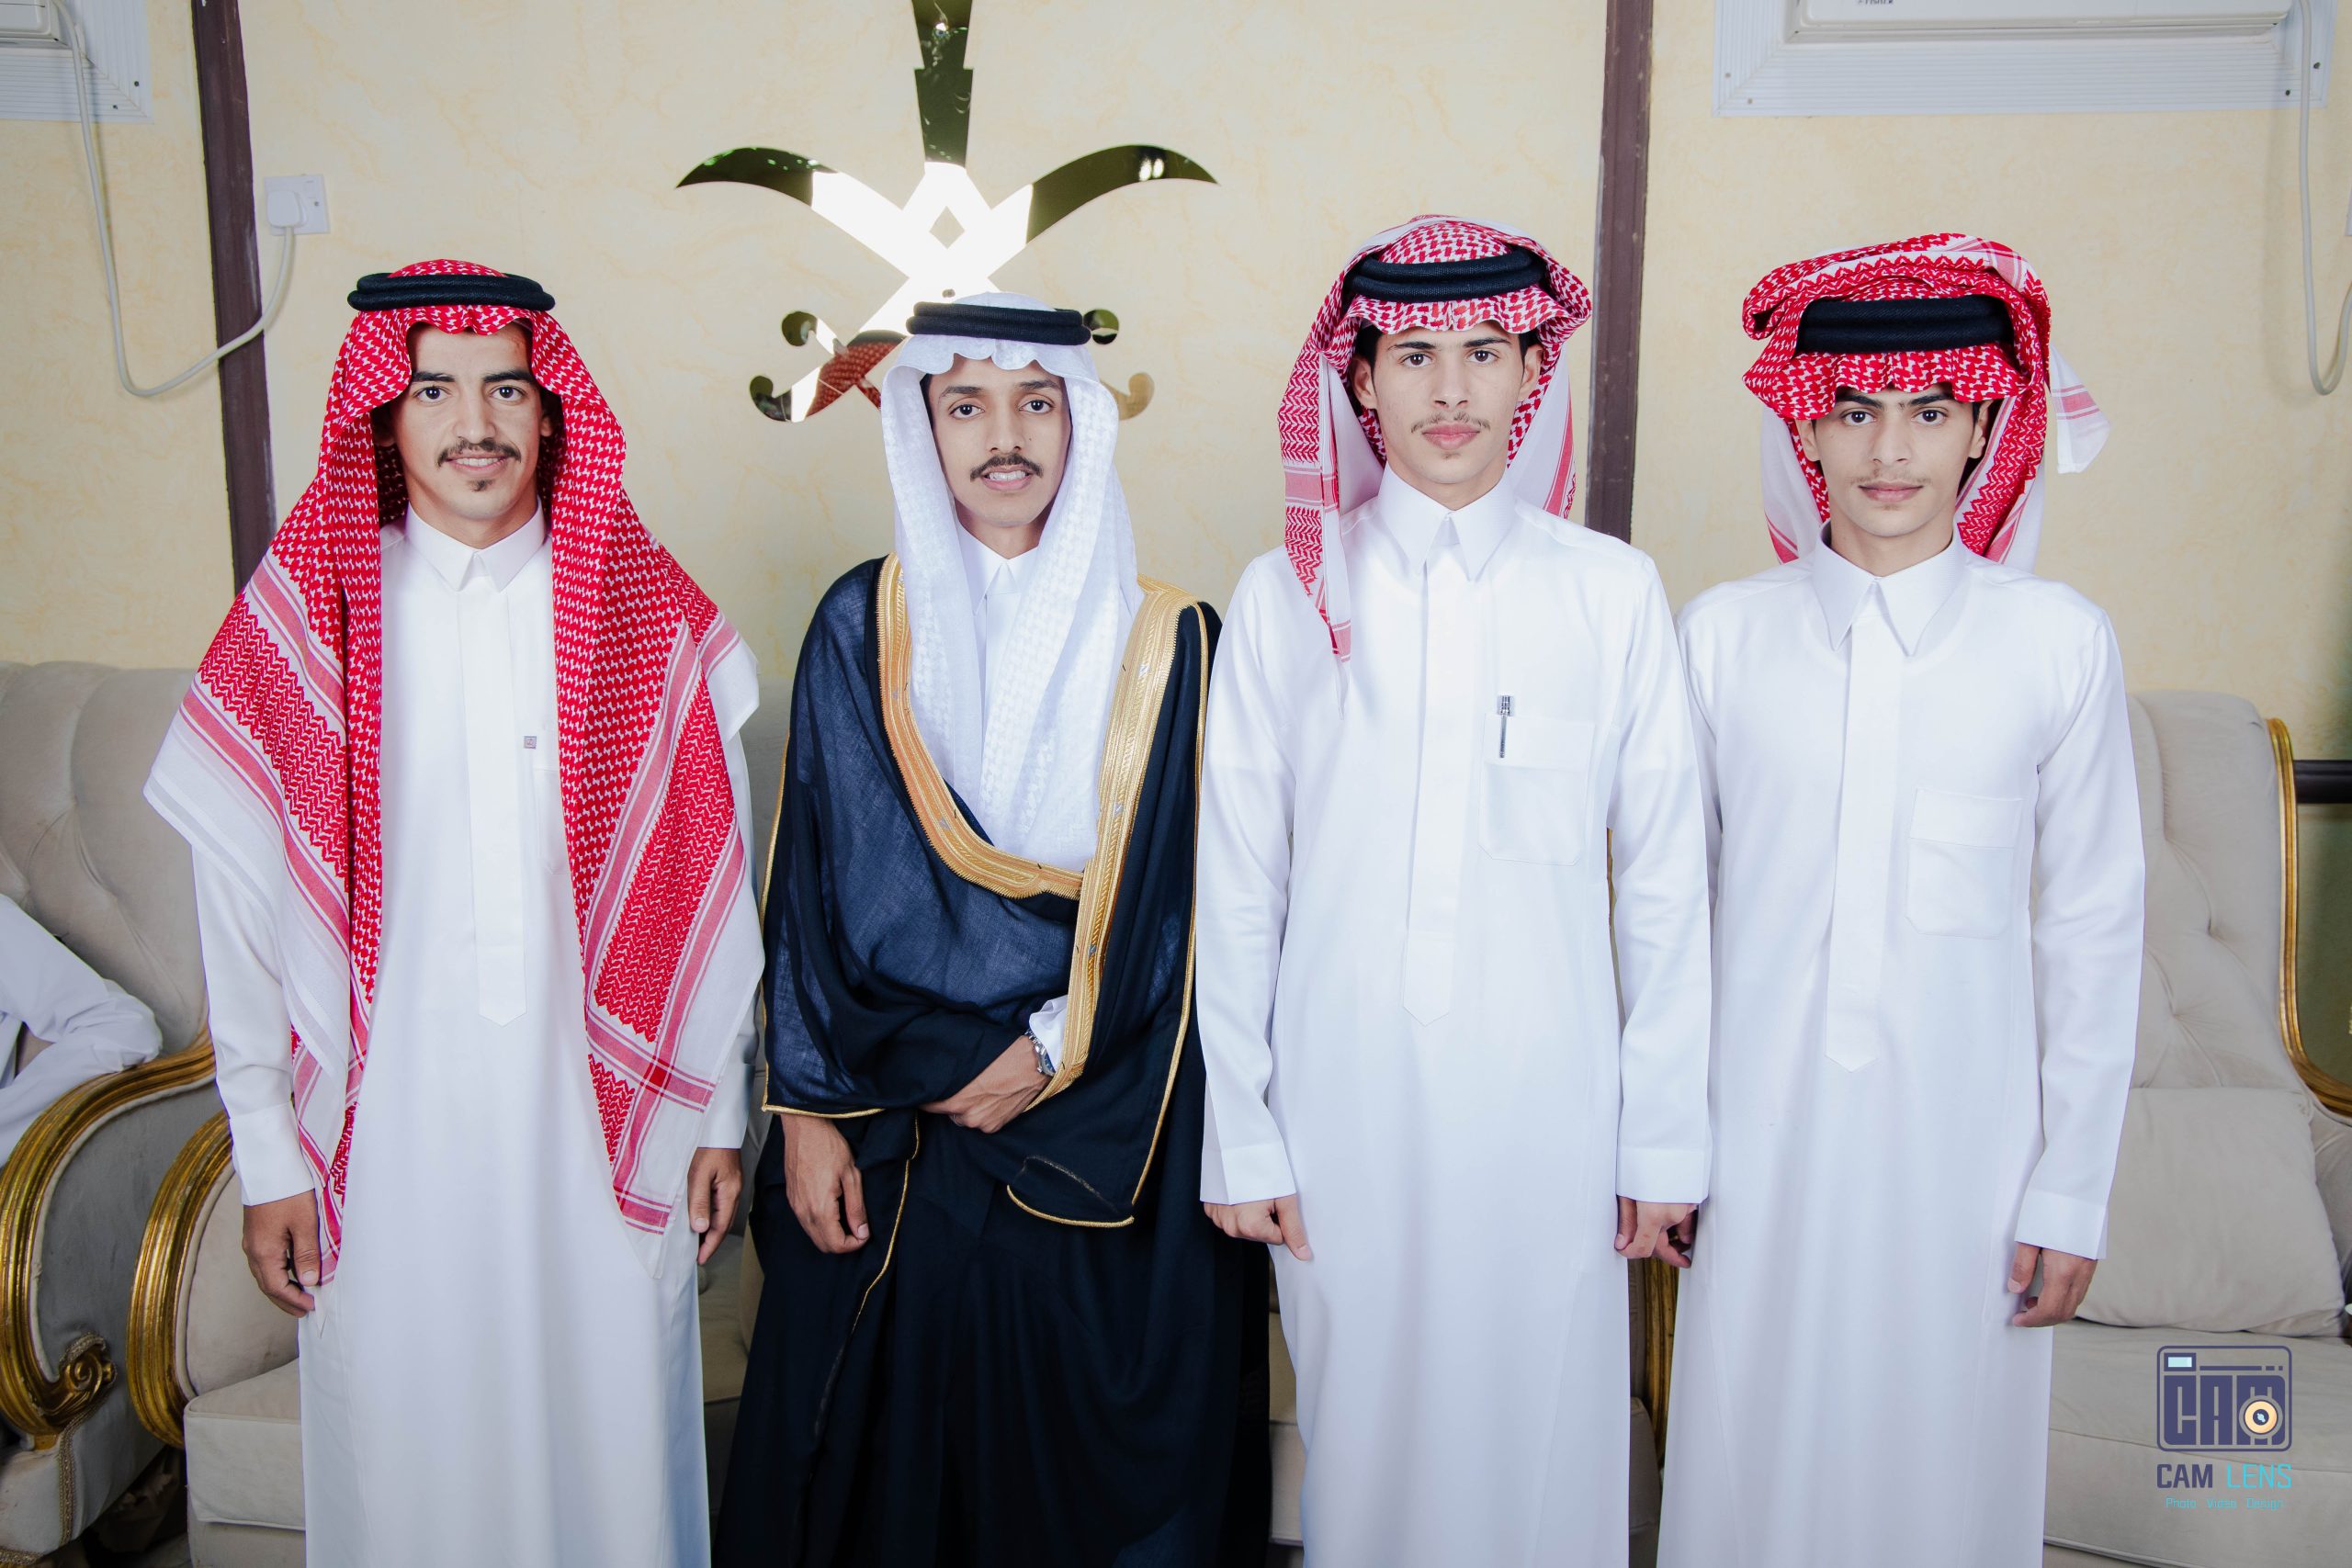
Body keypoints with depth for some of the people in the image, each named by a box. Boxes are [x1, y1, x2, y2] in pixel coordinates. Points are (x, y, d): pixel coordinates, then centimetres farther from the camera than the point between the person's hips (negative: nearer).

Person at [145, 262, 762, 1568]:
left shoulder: (646, 614, -1)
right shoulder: (301, 619, -2)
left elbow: (706, 880, 1)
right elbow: (241, 910, 1)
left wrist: (718, 1114, 3)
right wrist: (268, 1160, 1)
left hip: (603, 1121, 0)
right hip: (394, 1132, 0)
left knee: (612, 1433, 12)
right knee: (410, 1457, 12)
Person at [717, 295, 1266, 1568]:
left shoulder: (1165, 642, -2)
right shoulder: (862, 628, 2)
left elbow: (1182, 902, -2)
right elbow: (808, 884, 1)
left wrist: (1055, 1048, -10)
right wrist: (808, 1109, -2)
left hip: (1099, 1147, -1)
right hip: (886, 1141, 1)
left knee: (1084, 1460, 10)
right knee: (882, 1455, 12)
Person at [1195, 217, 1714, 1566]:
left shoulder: (1614, 593, -1)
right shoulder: (1288, 595, -1)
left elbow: (1666, 883, 2)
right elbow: (1236, 884, 2)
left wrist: (1665, 1139, 2)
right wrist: (1239, 1132, 1)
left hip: (1545, 1097, 0)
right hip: (1346, 1095, 1)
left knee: (1542, 1429, 10)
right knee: (1361, 1421, 13)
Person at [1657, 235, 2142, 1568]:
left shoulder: (2060, 642, -4)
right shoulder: (1722, 634, -2)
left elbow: (2092, 932, 0)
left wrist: (2072, 1194, 1)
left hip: (1962, 1145, 0)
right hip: (1762, 1139, 1)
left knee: (1945, 1461, 12)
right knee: (1751, 1458, 12)